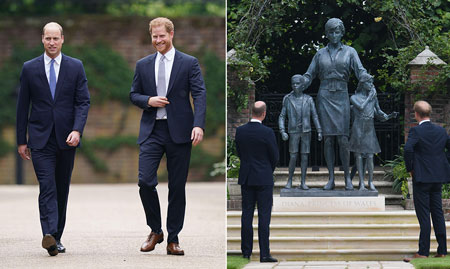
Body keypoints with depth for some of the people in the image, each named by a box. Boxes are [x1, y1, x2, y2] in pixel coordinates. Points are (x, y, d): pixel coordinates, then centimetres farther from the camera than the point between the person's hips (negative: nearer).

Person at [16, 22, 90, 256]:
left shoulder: (76, 67, 5)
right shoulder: (30, 68, 5)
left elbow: (83, 102, 1)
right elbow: (22, 106, 7)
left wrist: (77, 130, -14)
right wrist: (21, 140, 5)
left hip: (66, 139, 2)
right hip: (40, 139, -2)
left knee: (62, 189, 8)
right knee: (47, 187, -15)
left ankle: (56, 237, 18)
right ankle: (49, 235, -28)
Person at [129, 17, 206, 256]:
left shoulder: (189, 63, 2)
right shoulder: (143, 65, 11)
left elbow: (200, 95, -5)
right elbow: (133, 94, 16)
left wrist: (198, 125, -19)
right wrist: (148, 101, -7)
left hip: (179, 131, -2)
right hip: (151, 131, 2)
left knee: (177, 187, 2)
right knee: (145, 182, -10)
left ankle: (173, 240, 11)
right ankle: (155, 231, 10)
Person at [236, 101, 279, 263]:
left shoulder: (240, 131, -2)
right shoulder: (267, 132, -14)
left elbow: (239, 152, 8)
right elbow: (275, 157, -6)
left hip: (246, 177, 4)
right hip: (264, 179, -4)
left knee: (247, 214, 9)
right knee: (264, 215, -2)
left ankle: (246, 251, 12)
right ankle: (264, 254, -4)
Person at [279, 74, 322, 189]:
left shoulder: (308, 100, 2)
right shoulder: (288, 99, 1)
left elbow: (315, 116, 3)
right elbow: (282, 117, 3)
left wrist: (319, 131, -5)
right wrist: (282, 131, -9)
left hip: (306, 132, 1)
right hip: (293, 132, -1)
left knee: (305, 157, 0)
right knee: (293, 157, -6)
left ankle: (303, 182, 4)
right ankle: (289, 180, 9)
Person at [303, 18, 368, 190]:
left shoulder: (349, 52, 7)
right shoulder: (320, 54, 11)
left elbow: (361, 72, -3)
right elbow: (309, 75, 11)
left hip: (341, 97, -1)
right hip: (325, 97, 1)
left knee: (343, 139, -8)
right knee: (328, 139, -2)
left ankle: (347, 177, 4)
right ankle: (331, 179, 1)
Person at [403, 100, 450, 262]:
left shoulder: (416, 131, -10)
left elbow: (408, 148, -24)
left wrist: (410, 168, -12)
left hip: (422, 177, -6)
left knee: (424, 215, -5)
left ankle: (423, 252, -5)